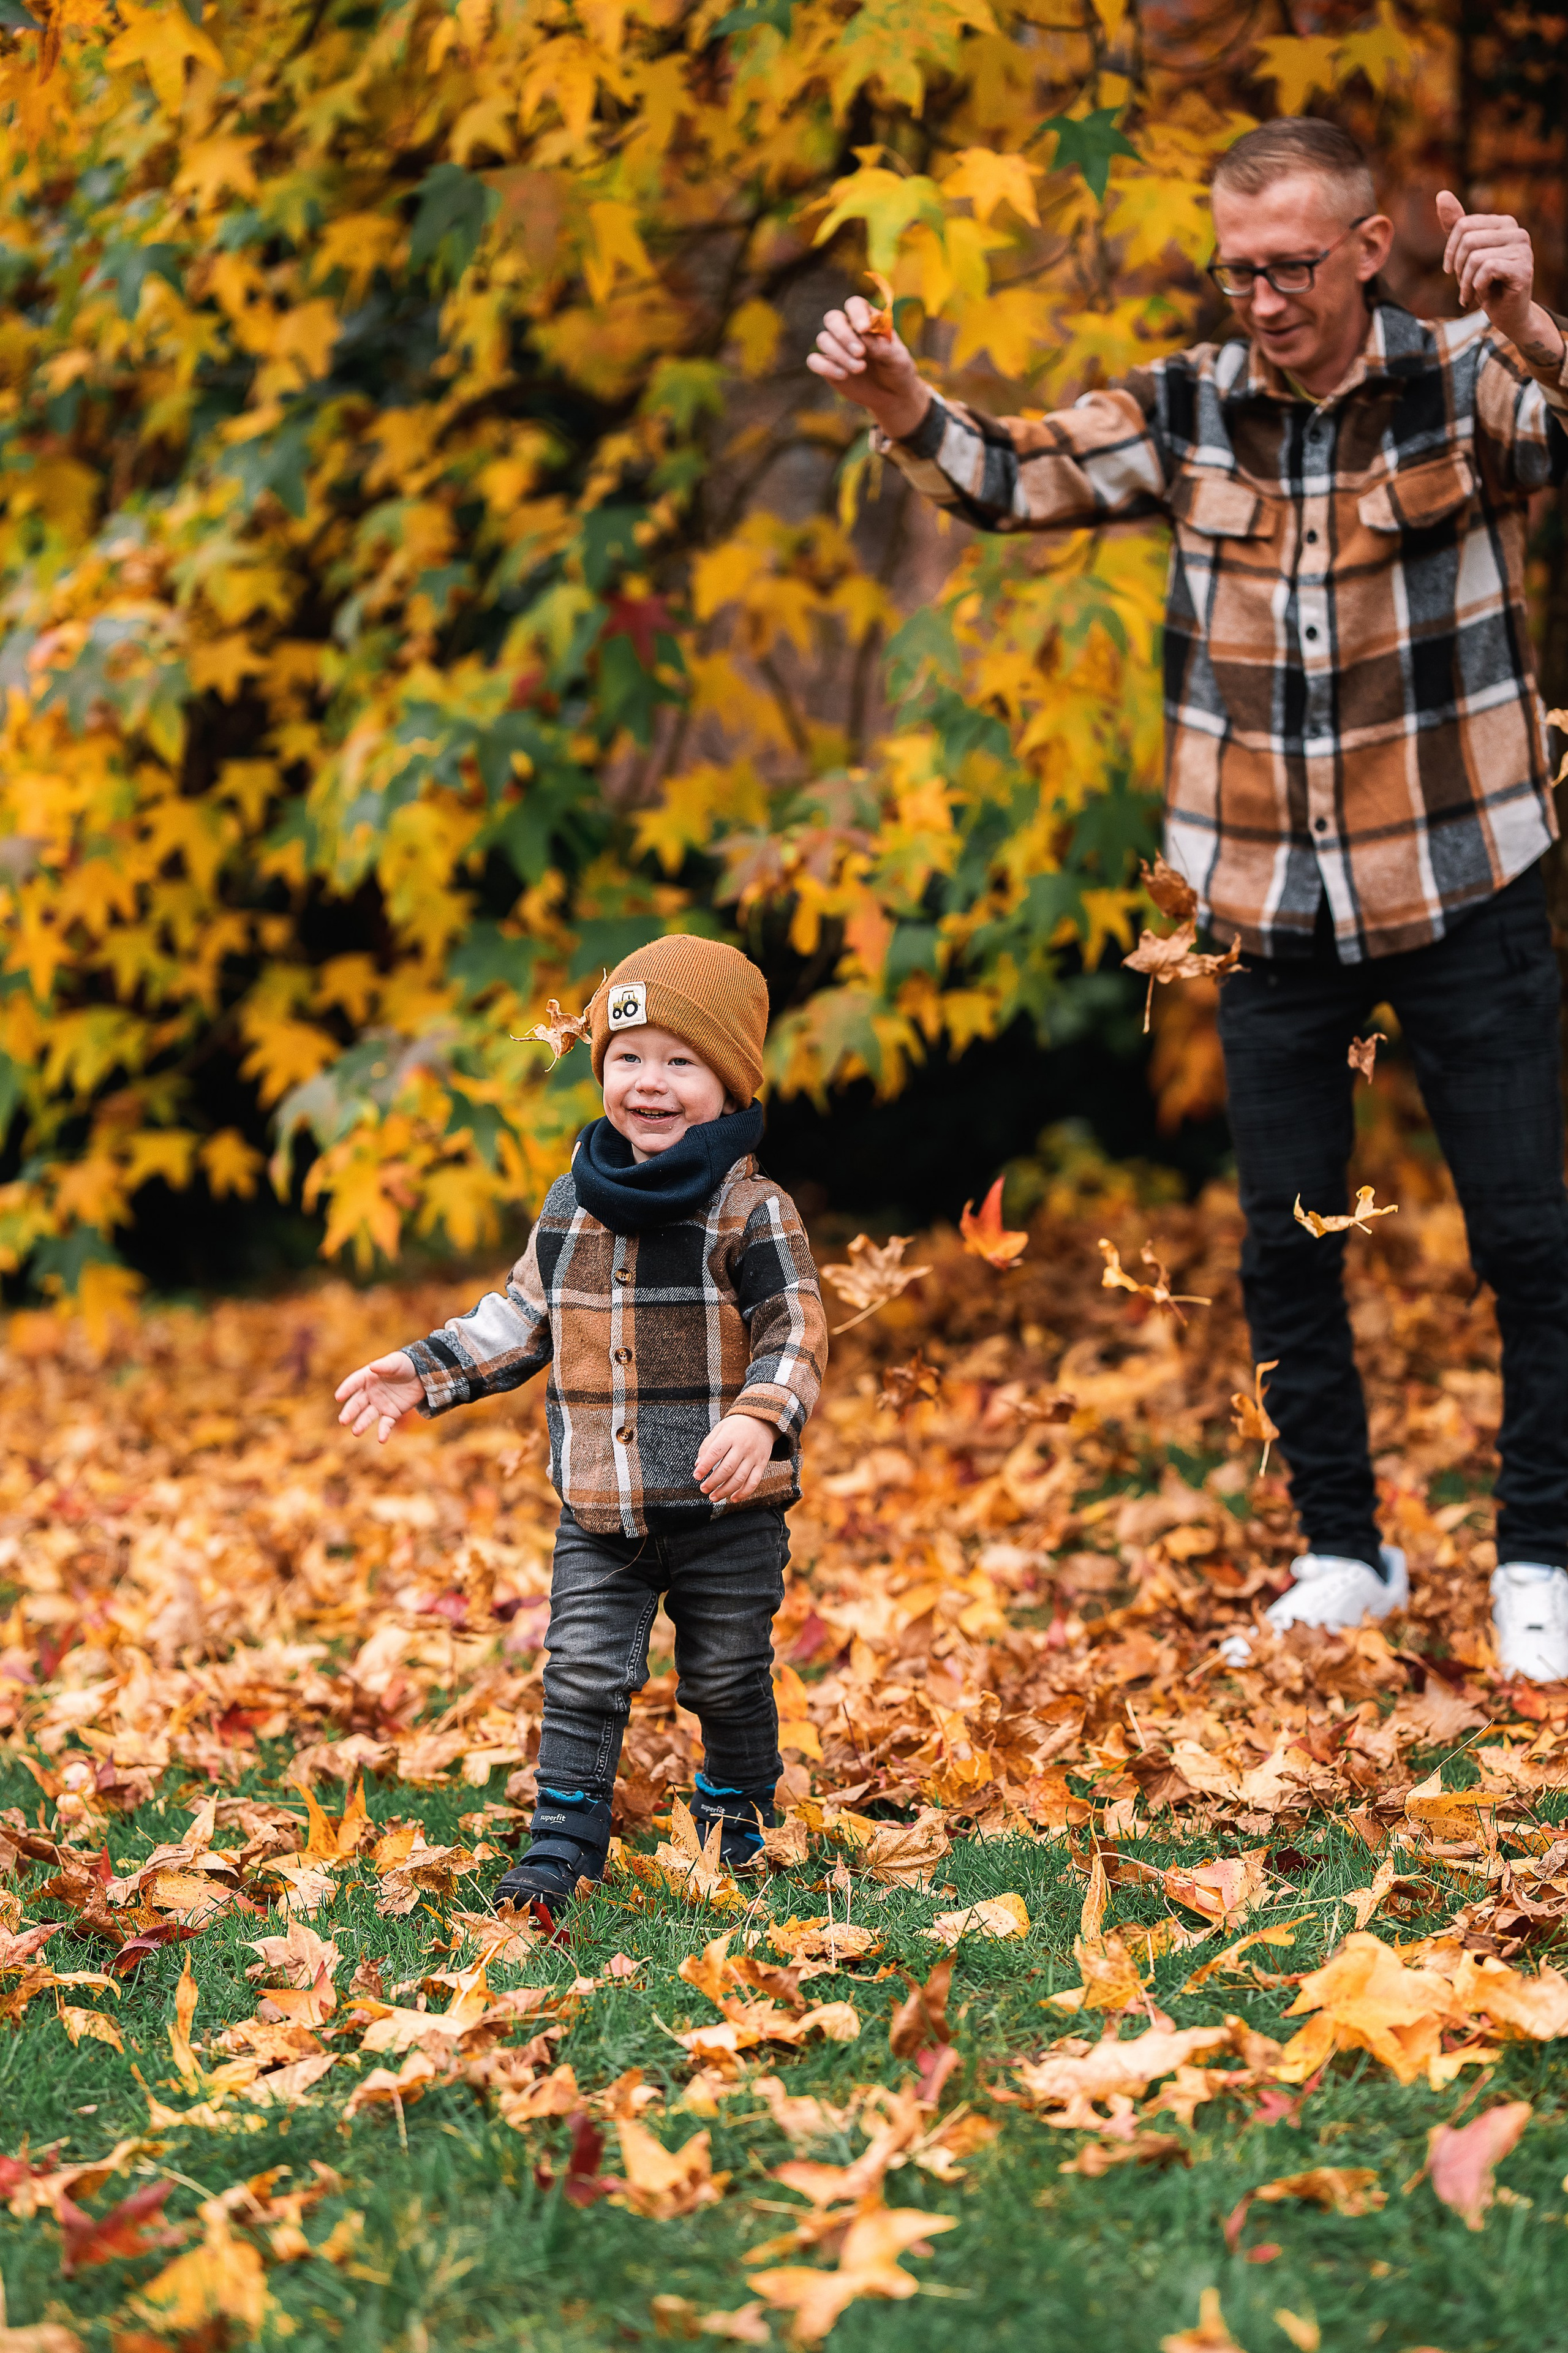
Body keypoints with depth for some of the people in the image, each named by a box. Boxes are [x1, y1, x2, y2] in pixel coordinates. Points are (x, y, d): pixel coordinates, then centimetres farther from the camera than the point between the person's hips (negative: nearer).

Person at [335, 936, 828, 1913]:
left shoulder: (753, 1210, -10)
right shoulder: (574, 1204, 6)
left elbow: (796, 1334, -13)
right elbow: (523, 1317, 17)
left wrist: (760, 1421, -31)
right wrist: (422, 1373, 11)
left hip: (726, 1511, -3)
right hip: (599, 1512, 4)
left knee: (728, 1681, 10)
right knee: (585, 1676, 0)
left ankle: (738, 1823, 31)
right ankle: (562, 1849, 5)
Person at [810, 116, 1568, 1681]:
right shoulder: (1191, 409, 1)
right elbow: (1018, 478, -1)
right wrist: (892, 397, -19)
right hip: (1270, 906, 3)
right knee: (1286, 1245, 9)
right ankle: (1342, 1555, 23)